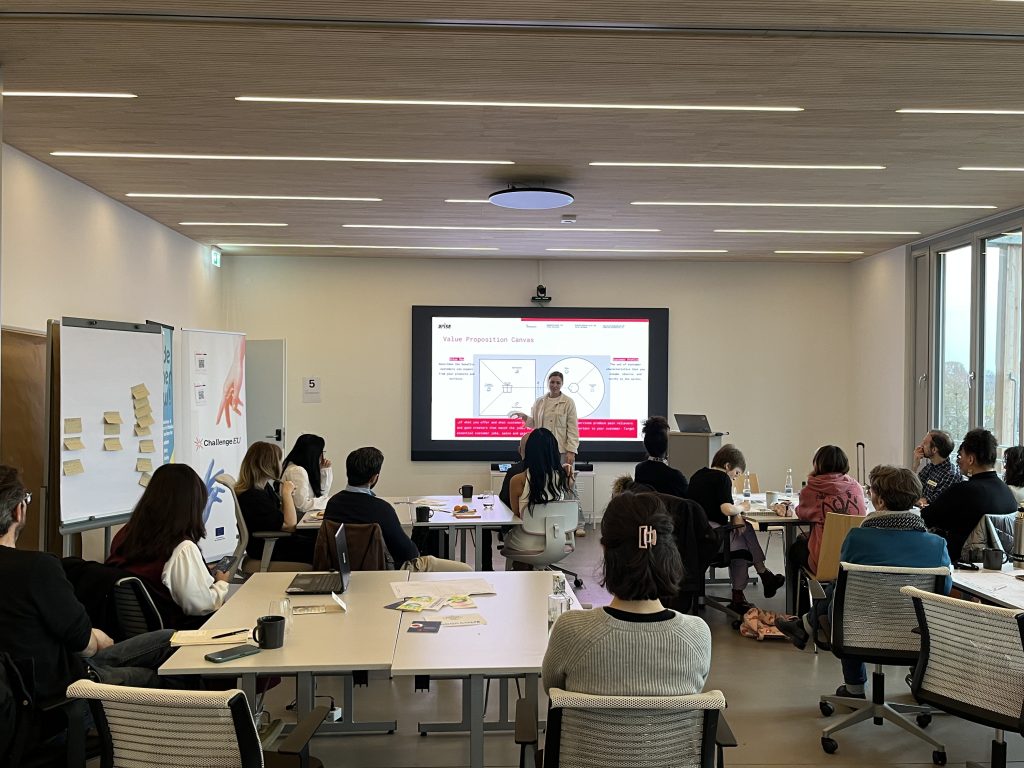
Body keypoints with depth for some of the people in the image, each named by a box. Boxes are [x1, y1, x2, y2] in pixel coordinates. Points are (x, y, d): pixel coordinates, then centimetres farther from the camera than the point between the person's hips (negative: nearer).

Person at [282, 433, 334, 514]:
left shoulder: (305, 469, 11)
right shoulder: (297, 471, -17)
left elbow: (321, 494, 17)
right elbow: (302, 505, -23)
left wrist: (325, 470, 8)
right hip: (298, 517, -9)